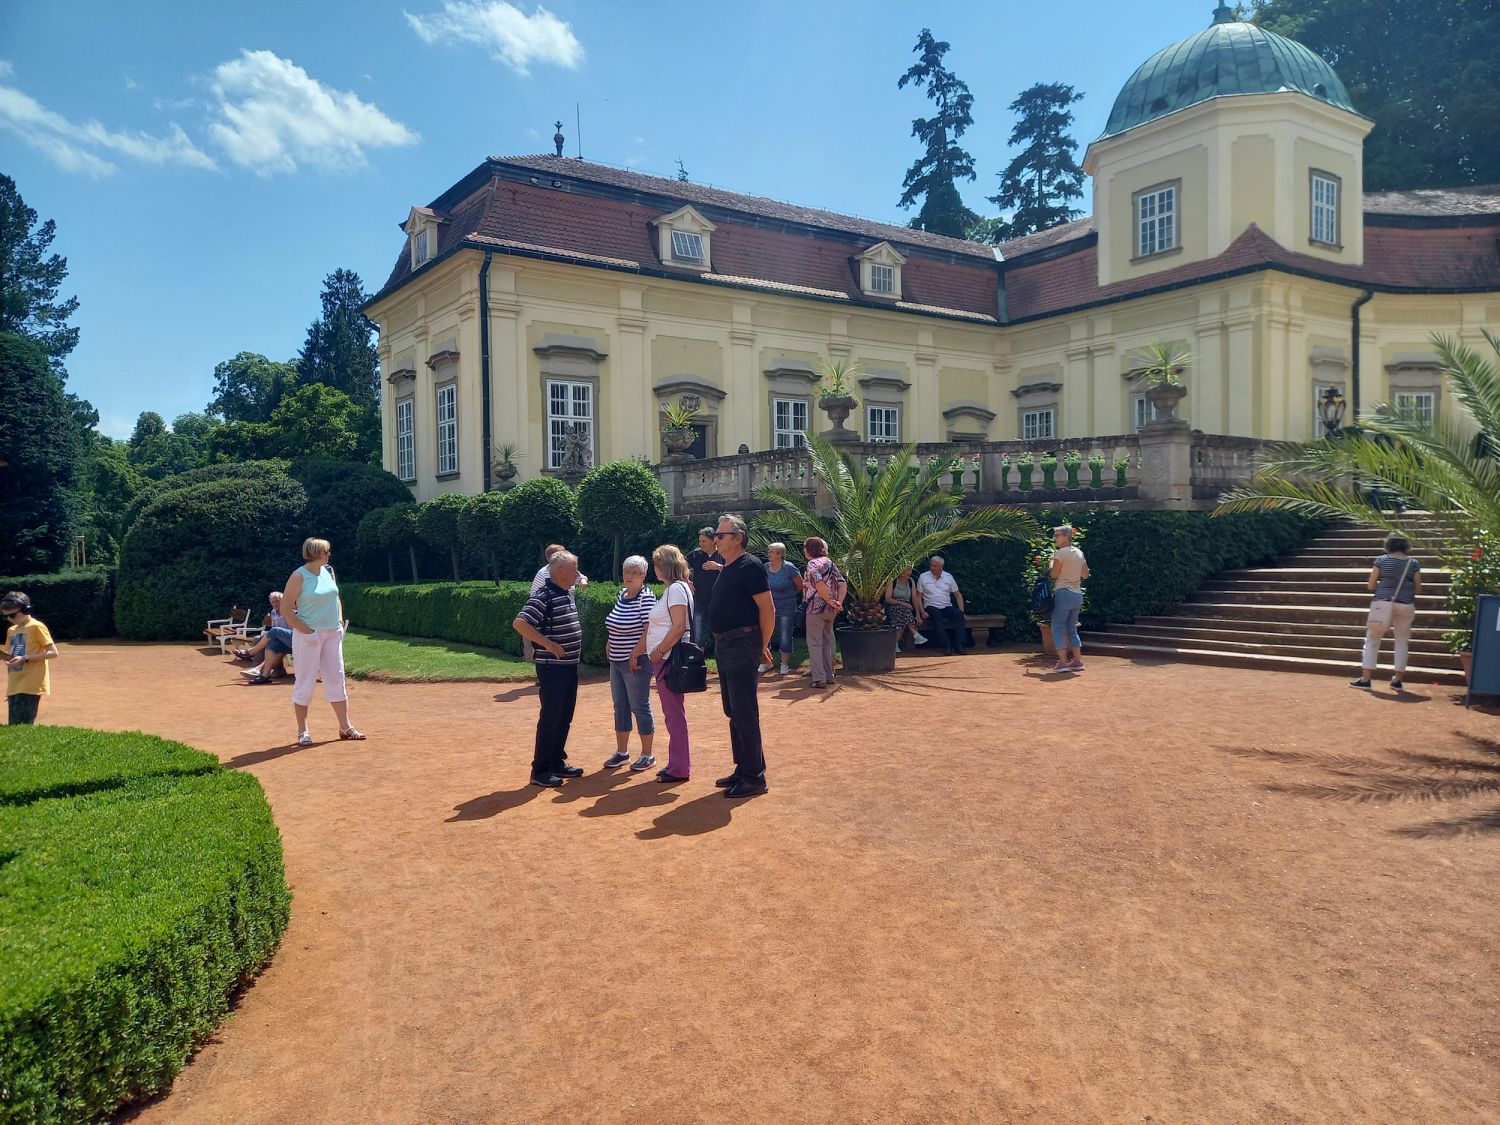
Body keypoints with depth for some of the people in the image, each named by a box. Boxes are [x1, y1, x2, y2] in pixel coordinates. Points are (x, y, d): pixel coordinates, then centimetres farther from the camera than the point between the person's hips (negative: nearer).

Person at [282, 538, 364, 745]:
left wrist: (340, 620, 7)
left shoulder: (328, 571, 9)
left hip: (332, 633, 6)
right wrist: (305, 630, -17)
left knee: (337, 679, 8)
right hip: (309, 635, -6)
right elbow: (286, 608, -11)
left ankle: (345, 726, 14)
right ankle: (302, 731, 11)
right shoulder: (299, 576, -11)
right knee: (305, 682, 1)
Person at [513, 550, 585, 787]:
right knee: (550, 719, -3)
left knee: (565, 718, 15)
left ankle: (557, 763, 26)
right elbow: (519, 623, -25)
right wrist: (547, 643, -25)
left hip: (569, 667, 9)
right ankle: (540, 771, 6)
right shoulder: (544, 596, -18)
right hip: (552, 668, -9)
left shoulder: (567, 594, 10)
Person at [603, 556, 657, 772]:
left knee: (639, 707, 0)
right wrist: (611, 642, 7)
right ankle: (621, 752, 25)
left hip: (636, 662, -8)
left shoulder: (646, 598, -15)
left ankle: (647, 755, 11)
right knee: (620, 706, 14)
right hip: (616, 661, 8)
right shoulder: (621, 594, 9)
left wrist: (634, 656, -20)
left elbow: (649, 631, -21)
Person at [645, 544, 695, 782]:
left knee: (674, 713, -4)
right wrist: (655, 652, 15)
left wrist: (659, 650, -17)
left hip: (669, 658, -10)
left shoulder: (677, 588, -13)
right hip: (664, 659, 10)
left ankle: (680, 768, 2)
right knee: (672, 713, 14)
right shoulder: (672, 588, 17)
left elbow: (679, 627, -21)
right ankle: (677, 764, 22)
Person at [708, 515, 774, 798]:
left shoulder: (749, 566, -13)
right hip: (724, 646, 10)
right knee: (734, 713, 15)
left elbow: (767, 608, -16)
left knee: (745, 714, -5)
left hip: (742, 645, -10)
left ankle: (754, 778, 3)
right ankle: (742, 770, 25)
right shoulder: (725, 569, 15)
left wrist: (762, 646, -11)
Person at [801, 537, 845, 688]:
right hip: (831, 610, 7)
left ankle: (819, 678, -5)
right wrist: (839, 602, -5)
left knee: (814, 643, 0)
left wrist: (830, 601, -18)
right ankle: (829, 676, 21)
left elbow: (819, 584, -26)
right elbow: (842, 584, 4)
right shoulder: (830, 562, 12)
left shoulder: (812, 564, -10)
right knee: (827, 642, 16)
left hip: (816, 608, -7)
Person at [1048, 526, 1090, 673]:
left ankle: (1063, 662, -6)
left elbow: (1053, 574, -12)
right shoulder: (1079, 553, 11)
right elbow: (1085, 574, 18)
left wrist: (1051, 563, 5)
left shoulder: (1060, 553, -11)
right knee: (1072, 628, 16)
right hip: (1077, 594, 7)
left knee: (1058, 628, -1)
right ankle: (1077, 661, 14)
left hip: (1063, 593, -7)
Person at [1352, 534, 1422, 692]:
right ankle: (1397, 680, 12)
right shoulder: (1413, 563, 4)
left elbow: (1371, 586, 1)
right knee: (1401, 642, 12)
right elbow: (1418, 589, 6)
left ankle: (1365, 679, 1)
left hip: (1382, 602, -2)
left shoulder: (1381, 560, 0)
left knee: (1372, 641, 4)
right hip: (1406, 605, 2)